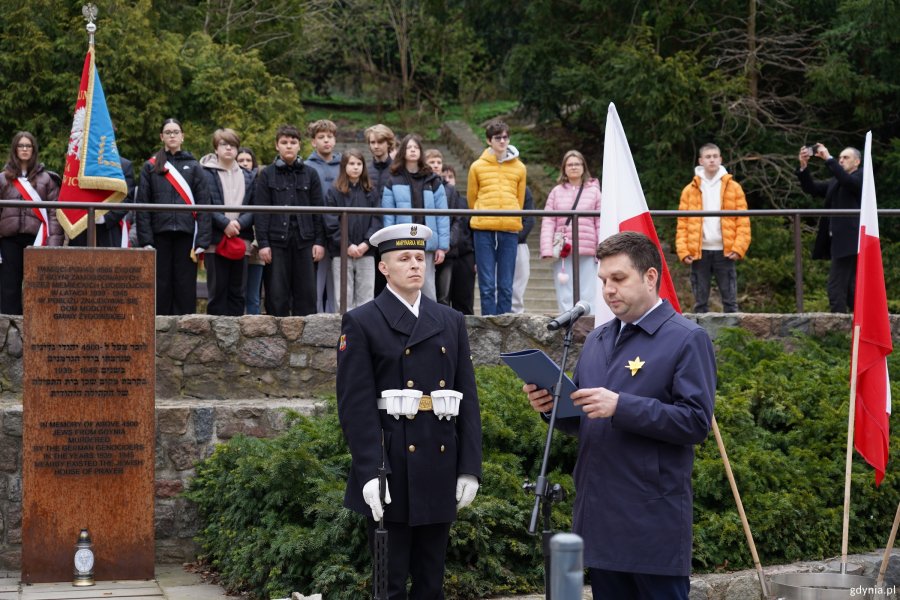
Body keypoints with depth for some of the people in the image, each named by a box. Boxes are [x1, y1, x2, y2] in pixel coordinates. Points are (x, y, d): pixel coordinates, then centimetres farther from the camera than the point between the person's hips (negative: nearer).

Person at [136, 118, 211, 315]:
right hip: (160, 234, 0)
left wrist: (202, 242, -4)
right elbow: (142, 205, 5)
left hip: (186, 234, 0)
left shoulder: (194, 167, 9)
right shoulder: (151, 167, 10)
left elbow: (203, 205, 5)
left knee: (185, 286, 0)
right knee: (160, 286, 2)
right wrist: (145, 240, -5)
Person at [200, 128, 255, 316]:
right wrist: (225, 223, -16)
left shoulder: (247, 177, 15)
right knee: (218, 290, -1)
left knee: (237, 292, 4)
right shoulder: (207, 173, 2)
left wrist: (239, 223, -11)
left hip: (241, 241, 4)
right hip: (216, 241, -4)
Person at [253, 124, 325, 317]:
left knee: (306, 293, 2)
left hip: (304, 240, 1)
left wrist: (320, 241, 2)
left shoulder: (310, 174, 10)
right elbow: (261, 212, 1)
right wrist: (263, 243, -6)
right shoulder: (267, 175, 5)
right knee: (277, 294, 0)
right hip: (276, 241, -1)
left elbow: (319, 210, 9)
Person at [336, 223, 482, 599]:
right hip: (392, 471, -4)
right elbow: (355, 404, -9)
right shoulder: (361, 323, -2)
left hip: (440, 473, 4)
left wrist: (470, 468, 2)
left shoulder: (452, 322, 12)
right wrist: (369, 474, -17)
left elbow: (468, 399, 10)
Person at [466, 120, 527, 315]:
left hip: (510, 229, 1)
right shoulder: (477, 167, 7)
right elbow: (471, 199, 14)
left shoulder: (519, 168, 11)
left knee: (506, 286, 2)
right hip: (484, 230, -1)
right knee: (487, 285, -3)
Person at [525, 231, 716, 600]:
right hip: (599, 519, 7)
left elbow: (697, 421, -16)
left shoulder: (687, 340, -6)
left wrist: (621, 406, -22)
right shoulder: (596, 340, 16)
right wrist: (553, 406, -1)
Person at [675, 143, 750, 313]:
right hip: (699, 253, 1)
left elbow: (743, 221, 2)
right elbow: (682, 224, 5)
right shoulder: (690, 190, 8)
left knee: (730, 300, 0)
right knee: (700, 302, 5)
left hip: (724, 252, -1)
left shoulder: (733, 188, 7)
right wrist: (683, 251, -6)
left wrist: (738, 248, -9)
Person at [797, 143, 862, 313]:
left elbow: (848, 181, -22)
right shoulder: (835, 182, 21)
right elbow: (811, 188, 12)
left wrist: (828, 158, -21)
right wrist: (803, 167, -4)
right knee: (850, 287, 11)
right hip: (838, 241, 9)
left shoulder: (862, 177, -1)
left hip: (850, 241, -9)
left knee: (835, 287, -15)